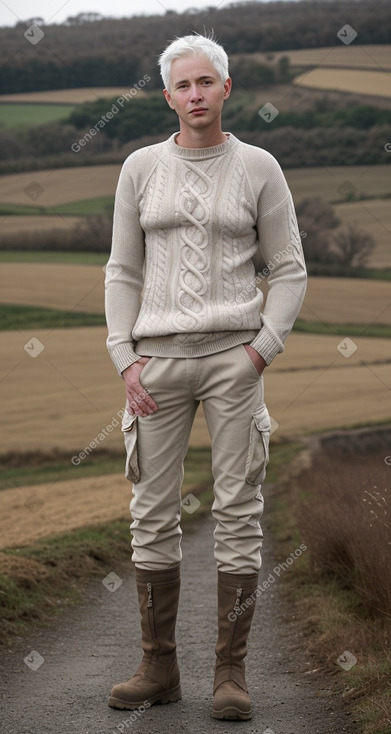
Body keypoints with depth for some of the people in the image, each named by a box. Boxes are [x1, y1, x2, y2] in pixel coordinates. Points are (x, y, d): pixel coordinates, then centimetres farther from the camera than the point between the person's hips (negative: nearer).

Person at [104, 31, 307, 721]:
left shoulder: (259, 168, 2)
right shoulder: (141, 168, 7)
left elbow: (288, 271, 4)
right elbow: (123, 271, 9)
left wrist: (261, 350, -8)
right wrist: (126, 361, -2)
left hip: (233, 356, -2)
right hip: (158, 358, 2)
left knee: (238, 510, -3)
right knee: (152, 513, 2)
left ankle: (231, 672, 3)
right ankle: (158, 668, 12)